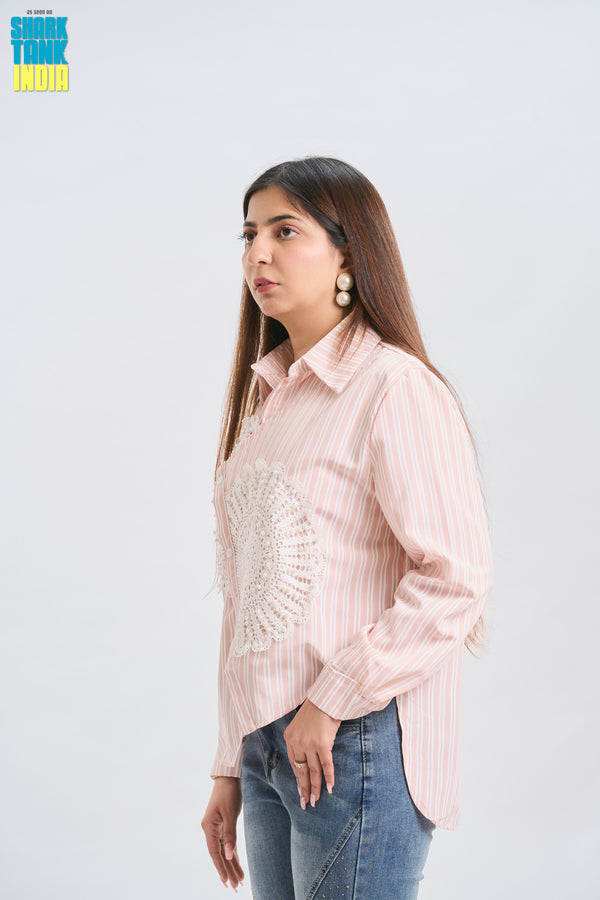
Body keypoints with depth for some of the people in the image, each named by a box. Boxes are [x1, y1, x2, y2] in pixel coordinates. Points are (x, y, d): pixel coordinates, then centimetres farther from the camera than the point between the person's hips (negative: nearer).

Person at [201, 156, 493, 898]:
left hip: (358, 748, -7)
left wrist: (332, 702, -14)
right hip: (269, 746, 7)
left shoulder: (395, 389, -11)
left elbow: (457, 578, -18)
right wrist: (231, 769, 15)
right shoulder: (267, 395, 13)